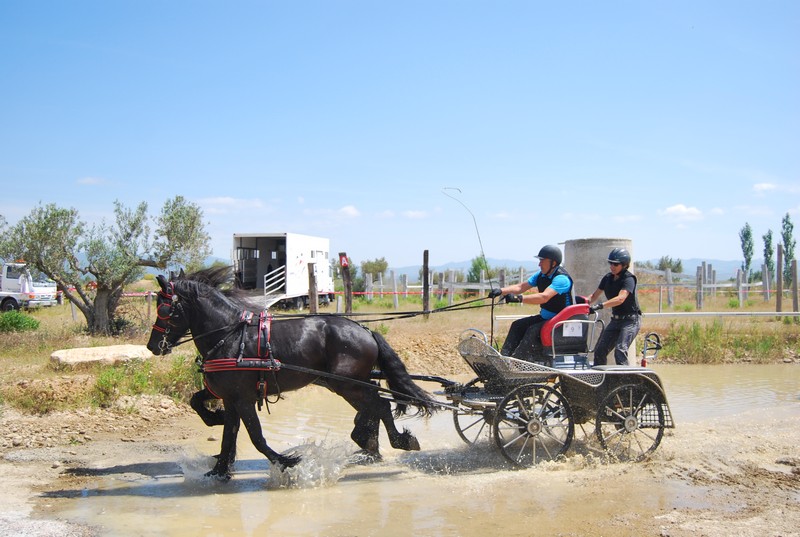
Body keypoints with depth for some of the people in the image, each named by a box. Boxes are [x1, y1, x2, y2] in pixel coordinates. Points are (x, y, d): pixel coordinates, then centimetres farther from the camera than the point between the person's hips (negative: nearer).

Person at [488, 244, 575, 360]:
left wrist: (519, 298, -43)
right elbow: (521, 287, 2)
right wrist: (501, 291, -14)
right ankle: (504, 357, -10)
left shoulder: (561, 278, -22)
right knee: (517, 325, -4)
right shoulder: (541, 275, 6)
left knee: (533, 330, -29)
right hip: (545, 317, 9)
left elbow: (544, 297, -35)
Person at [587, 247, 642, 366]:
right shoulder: (608, 278, 6)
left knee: (620, 350, -24)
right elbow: (595, 295, 13)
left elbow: (620, 298, -32)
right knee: (599, 351, 3)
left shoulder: (628, 279, -15)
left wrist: (600, 305, -42)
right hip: (616, 319, 7)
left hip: (631, 320, -7)